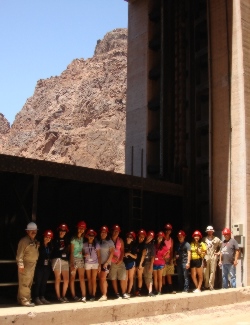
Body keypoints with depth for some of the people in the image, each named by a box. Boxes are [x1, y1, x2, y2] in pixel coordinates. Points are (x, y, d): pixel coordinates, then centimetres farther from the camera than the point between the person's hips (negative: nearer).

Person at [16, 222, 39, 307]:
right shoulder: (24, 241, -11)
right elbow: (19, 254, -14)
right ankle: (24, 300, -2)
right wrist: (20, 265, -16)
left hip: (33, 265, 8)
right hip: (25, 265, -8)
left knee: (29, 283, 12)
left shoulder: (35, 241, 12)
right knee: (24, 283, -5)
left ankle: (26, 299, 20)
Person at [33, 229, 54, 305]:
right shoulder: (39, 245, -10)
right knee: (38, 282, -2)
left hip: (47, 267, 6)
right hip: (39, 267, -6)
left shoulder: (50, 247, 10)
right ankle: (37, 298, 4)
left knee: (44, 283, 10)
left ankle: (42, 297, 18)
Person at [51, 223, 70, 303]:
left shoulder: (67, 240, 13)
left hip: (65, 260, 4)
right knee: (58, 279, -2)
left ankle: (63, 296, 15)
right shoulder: (55, 240, 1)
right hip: (57, 260, -4)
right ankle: (58, 297, 5)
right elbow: (51, 249, -1)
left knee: (66, 279, 2)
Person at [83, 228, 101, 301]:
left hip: (95, 263, -1)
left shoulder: (96, 245, -1)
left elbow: (99, 256, 0)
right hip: (87, 263, 1)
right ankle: (90, 295, 8)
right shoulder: (84, 245, 0)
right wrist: (84, 255, -14)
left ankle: (93, 295, -3)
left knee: (94, 280, -5)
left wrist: (99, 265, -4)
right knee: (89, 280, 3)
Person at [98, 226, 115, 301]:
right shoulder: (98, 241, 6)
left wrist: (107, 262, -12)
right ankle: (103, 294, 14)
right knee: (100, 279, 6)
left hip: (106, 263, -4)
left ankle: (104, 295, -5)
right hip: (99, 263, 4)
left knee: (103, 278, -9)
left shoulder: (110, 242, -3)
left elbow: (112, 253, -6)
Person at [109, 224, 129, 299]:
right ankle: (116, 293, 11)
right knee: (113, 279, 2)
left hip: (120, 262, 2)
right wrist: (113, 256, -15)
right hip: (112, 262, -2)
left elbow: (122, 251, 5)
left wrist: (120, 260, -7)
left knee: (123, 278, -4)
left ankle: (123, 293, 5)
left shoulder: (120, 240, 7)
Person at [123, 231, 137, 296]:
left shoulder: (133, 247, -1)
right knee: (125, 279, 4)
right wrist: (123, 255, -9)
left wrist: (129, 254, -17)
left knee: (130, 278, 2)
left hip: (131, 263, -2)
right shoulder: (124, 245, 3)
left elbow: (135, 257, -5)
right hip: (125, 263, 2)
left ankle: (129, 292, 6)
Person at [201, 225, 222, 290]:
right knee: (205, 272, 0)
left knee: (212, 272, -2)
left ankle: (211, 286, 4)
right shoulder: (204, 239, 8)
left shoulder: (216, 239, 7)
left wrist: (218, 252, 5)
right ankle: (206, 286, 11)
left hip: (213, 257, 0)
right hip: (206, 257, 0)